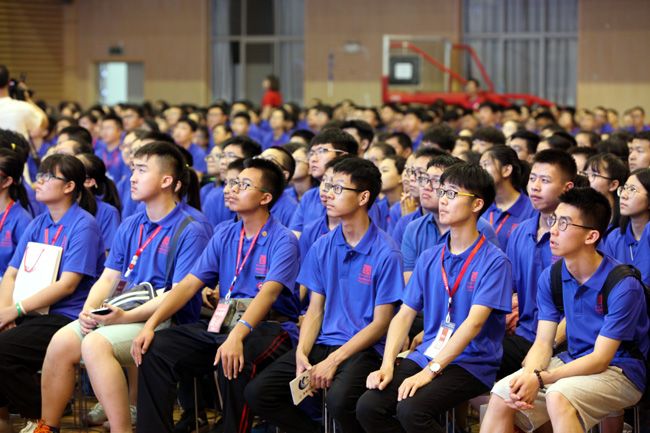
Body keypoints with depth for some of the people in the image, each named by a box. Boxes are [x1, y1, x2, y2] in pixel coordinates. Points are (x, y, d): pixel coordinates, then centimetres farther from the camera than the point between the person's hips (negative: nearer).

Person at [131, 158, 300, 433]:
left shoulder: (283, 241, -7)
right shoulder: (224, 237, 14)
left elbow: (269, 293, -22)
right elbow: (189, 285, 9)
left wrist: (237, 335, -39)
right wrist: (151, 324, -5)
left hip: (269, 327, -6)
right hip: (222, 323, 6)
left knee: (233, 360, -39)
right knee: (153, 349, -12)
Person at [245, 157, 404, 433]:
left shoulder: (386, 254, -8)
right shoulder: (322, 247, 10)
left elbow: (381, 324, -8)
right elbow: (315, 310, 11)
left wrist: (334, 361, -16)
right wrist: (301, 354, -8)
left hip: (364, 348, -6)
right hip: (323, 344, 6)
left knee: (339, 399, -36)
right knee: (257, 393, -12)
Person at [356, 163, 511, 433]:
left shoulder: (494, 261, -7)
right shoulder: (429, 259, 13)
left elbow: (474, 322, -17)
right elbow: (405, 314, 9)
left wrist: (430, 370, -24)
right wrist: (387, 366, -8)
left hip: (471, 364, -6)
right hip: (425, 356, 6)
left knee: (410, 409, -30)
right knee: (368, 406, -18)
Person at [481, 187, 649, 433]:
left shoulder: (623, 286, -19)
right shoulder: (551, 278, 1)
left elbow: (600, 359, -20)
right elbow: (543, 342, -1)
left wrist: (540, 378, -29)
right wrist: (528, 376, -24)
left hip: (619, 371, -6)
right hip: (573, 361, 6)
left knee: (558, 397, -35)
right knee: (502, 395, -14)